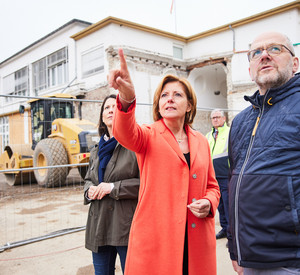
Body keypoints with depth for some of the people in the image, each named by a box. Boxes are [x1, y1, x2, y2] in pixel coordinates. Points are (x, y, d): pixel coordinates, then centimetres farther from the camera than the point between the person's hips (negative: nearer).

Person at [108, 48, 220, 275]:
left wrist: (209, 203, -5)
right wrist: (126, 99, -45)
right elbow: (125, 133, -25)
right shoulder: (150, 136, -1)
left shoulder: (201, 141, 10)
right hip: (155, 238, -3)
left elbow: (212, 186, 17)